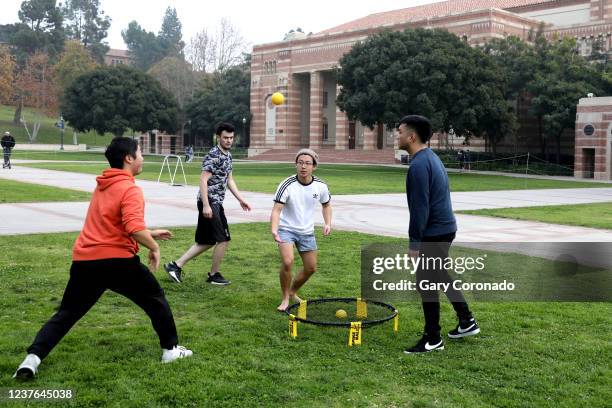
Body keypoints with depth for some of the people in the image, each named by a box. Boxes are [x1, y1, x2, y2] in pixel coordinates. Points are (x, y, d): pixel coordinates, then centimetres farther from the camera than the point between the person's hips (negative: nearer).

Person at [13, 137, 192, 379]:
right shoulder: (130, 189, -11)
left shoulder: (103, 186, 17)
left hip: (84, 261, 7)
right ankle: (170, 349, 22)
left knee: (66, 313, 13)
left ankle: (33, 358, -1)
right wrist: (154, 247, -7)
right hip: (117, 261, -6)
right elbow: (134, 229, -25)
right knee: (155, 299, 15)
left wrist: (150, 233, 29)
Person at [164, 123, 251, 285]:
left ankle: (176, 265, 16)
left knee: (207, 241, 12)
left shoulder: (228, 155, 14)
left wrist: (240, 199, 19)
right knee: (223, 239, -3)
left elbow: (229, 180, 23)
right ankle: (214, 275, 13)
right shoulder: (213, 155, -15)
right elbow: (203, 180, -20)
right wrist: (206, 205, -25)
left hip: (217, 203, 9)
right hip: (209, 202, -9)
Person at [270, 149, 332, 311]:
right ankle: (285, 298, -2)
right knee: (287, 262, -25)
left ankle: (293, 292, 37)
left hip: (307, 231, 5)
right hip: (286, 229, -4)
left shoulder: (321, 186, -8)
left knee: (311, 268, 10)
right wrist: (274, 230, -42)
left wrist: (328, 223, -5)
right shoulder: (287, 185, -21)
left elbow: (326, 205, 11)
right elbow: (276, 210, -25)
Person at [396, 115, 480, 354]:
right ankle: (466, 322, 32)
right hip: (445, 227, 10)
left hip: (434, 233, -10)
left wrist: (415, 243, -18)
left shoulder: (419, 165, -20)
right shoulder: (431, 157, 12)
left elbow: (420, 208, -23)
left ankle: (433, 340, 9)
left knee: (426, 284, -1)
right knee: (439, 276, 23)